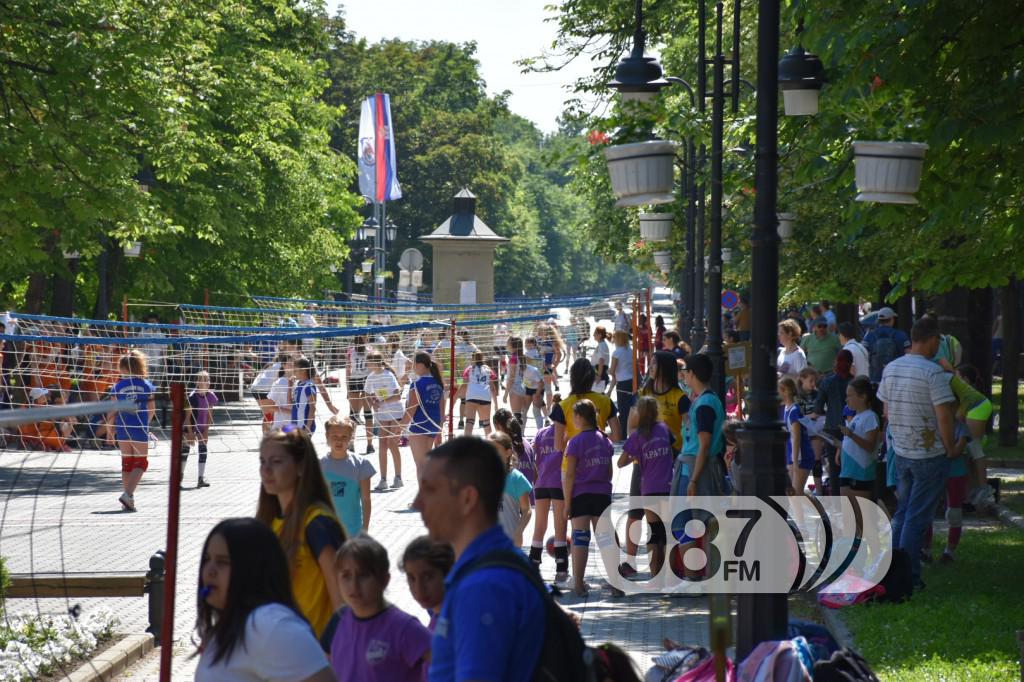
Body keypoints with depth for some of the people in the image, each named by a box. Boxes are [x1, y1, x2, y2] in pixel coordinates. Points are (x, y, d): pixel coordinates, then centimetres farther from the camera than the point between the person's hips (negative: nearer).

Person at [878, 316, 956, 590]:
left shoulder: (891, 369, 5)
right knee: (917, 518, -1)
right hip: (930, 454, -6)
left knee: (902, 513, 16)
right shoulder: (932, 372, -18)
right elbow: (944, 415, -20)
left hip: (901, 453, 6)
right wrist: (950, 448, -8)